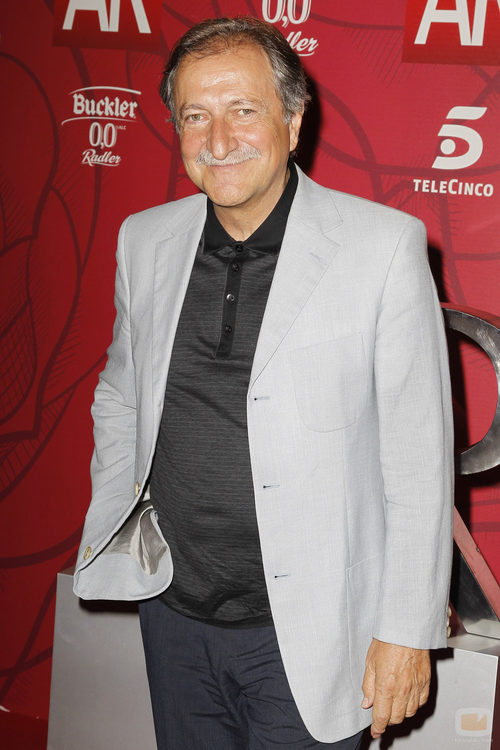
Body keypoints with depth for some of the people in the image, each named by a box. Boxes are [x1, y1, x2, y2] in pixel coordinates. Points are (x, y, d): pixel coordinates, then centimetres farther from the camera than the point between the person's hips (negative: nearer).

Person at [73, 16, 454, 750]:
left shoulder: (383, 245, -13)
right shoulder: (144, 240, 2)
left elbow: (418, 457, -11)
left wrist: (408, 631, -10)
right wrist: (118, 494, 2)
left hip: (307, 631, -4)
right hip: (172, 611, 5)